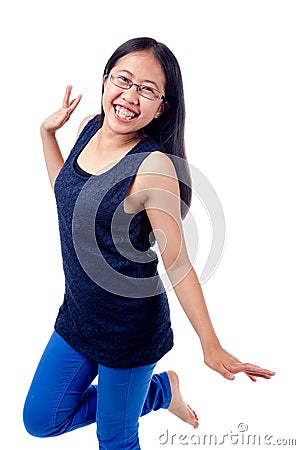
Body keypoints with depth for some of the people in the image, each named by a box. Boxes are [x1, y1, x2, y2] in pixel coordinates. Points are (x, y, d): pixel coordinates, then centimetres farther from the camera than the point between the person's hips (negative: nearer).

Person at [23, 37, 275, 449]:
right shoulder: (91, 126, -3)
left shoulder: (153, 166, -25)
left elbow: (178, 263, -20)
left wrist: (211, 346, -21)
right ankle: (161, 390, 32)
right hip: (77, 312, 7)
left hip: (128, 329, -7)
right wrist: (48, 133, 8)